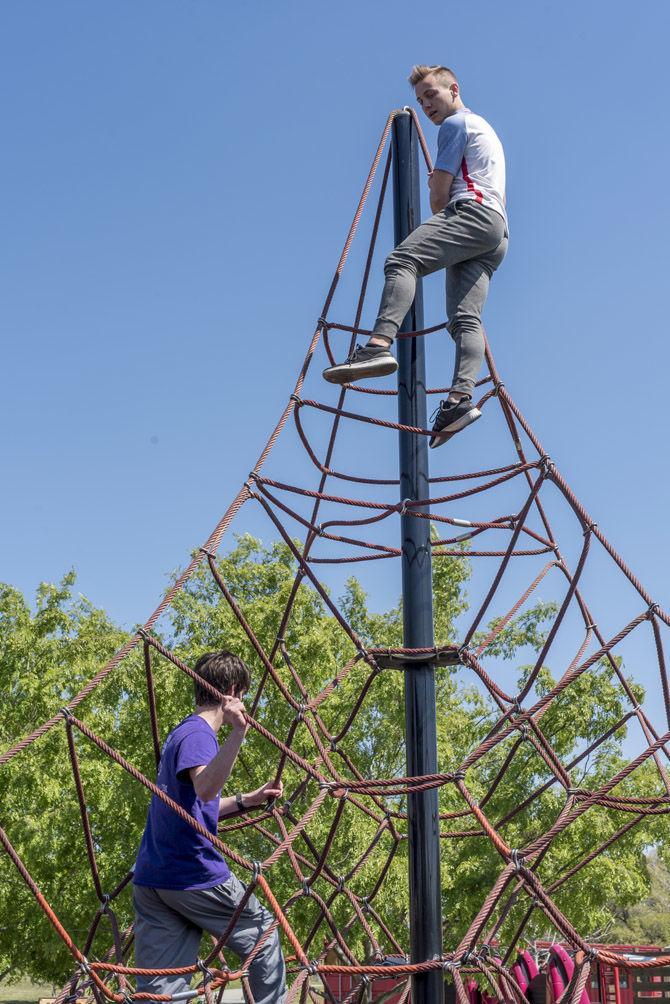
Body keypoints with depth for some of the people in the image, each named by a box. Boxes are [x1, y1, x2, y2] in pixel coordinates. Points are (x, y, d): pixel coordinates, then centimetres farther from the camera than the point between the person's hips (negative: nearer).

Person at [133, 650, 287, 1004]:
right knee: (263, 937, 13)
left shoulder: (181, 732, 18)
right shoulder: (198, 733, -11)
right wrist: (237, 732, -41)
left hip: (150, 878, 8)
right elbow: (205, 787, -33)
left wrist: (247, 799, 24)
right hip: (196, 876, -8)